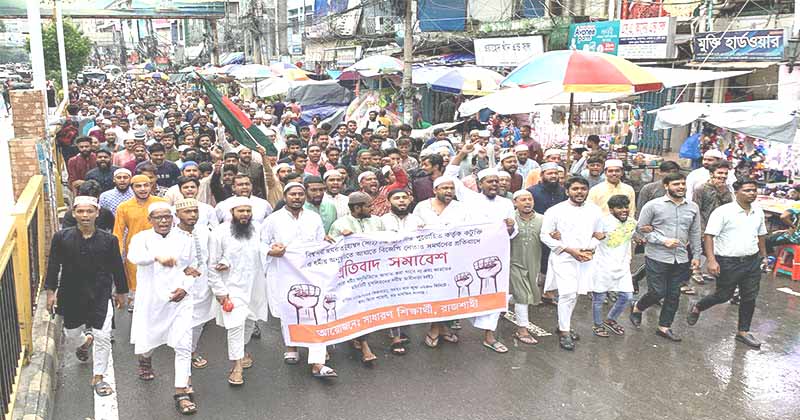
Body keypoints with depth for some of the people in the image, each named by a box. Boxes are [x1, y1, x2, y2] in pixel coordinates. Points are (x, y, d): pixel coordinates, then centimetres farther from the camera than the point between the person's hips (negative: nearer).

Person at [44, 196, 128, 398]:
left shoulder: (108, 239, -8)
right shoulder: (61, 237, -7)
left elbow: (117, 267, 2)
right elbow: (53, 265, -1)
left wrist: (121, 291, 9)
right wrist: (51, 291, -3)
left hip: (100, 294, -1)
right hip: (71, 293, 2)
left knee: (103, 336, -5)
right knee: (72, 332, 17)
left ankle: (98, 377, 10)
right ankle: (88, 337, 54)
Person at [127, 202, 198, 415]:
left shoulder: (183, 240, 6)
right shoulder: (142, 238, -2)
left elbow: (191, 270, 12)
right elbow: (134, 255, -25)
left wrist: (185, 287, -8)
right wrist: (157, 255, -44)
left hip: (179, 301, 1)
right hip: (150, 301, -1)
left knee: (183, 345, -6)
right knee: (146, 340, 14)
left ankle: (182, 391, 1)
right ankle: (145, 359, 51)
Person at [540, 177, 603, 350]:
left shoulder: (595, 210, 6)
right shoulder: (555, 211, -7)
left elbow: (598, 235, 14)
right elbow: (545, 236, -6)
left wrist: (590, 249, -7)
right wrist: (570, 250, -12)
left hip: (585, 259, 4)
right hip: (563, 258, -4)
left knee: (574, 294, 13)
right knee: (567, 294, -12)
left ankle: (563, 325, 31)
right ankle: (564, 331, 1)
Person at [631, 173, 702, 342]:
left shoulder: (693, 207, 7)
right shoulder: (653, 205, -8)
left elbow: (695, 233, 15)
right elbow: (641, 228, -7)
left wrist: (696, 255, 13)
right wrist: (663, 240, -14)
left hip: (681, 259, 5)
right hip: (657, 257, -5)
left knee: (674, 295, 9)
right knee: (657, 292, -3)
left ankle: (664, 327, 23)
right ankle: (637, 308, 26)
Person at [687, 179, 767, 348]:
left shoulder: (758, 212, 7)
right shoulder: (723, 212, -15)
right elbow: (709, 236, -18)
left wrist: (763, 255, 22)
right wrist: (712, 260, -24)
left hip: (752, 261, 6)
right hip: (728, 262, -6)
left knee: (750, 298, 9)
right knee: (723, 295, 5)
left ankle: (743, 332, 23)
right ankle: (696, 308, 32)